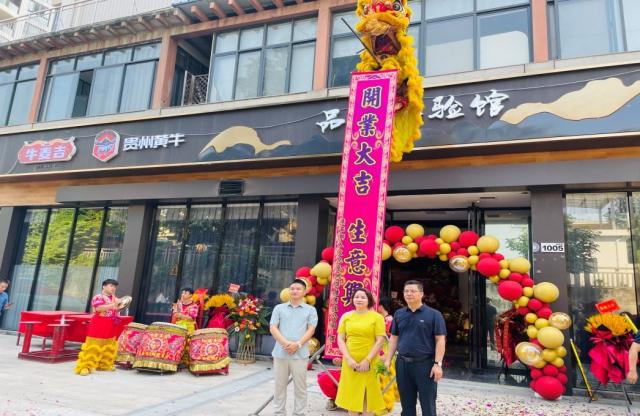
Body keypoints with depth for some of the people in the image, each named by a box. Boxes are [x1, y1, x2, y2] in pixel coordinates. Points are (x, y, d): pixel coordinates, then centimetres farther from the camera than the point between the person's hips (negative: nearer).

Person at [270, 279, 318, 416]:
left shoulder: (310, 310, 8)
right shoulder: (279, 308, 10)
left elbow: (311, 329, 0)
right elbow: (273, 328, 2)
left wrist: (298, 344, -14)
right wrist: (285, 342, -13)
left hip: (300, 354, -1)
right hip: (280, 353, 1)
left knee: (300, 387, 4)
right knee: (280, 385, 10)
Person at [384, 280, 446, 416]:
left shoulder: (433, 314, -4)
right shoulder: (399, 314, 8)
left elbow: (440, 340, -6)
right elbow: (394, 338, 13)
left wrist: (438, 364, -13)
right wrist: (388, 359, 7)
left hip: (425, 364, -4)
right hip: (402, 364, 4)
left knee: (428, 405, 4)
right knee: (407, 404, 14)